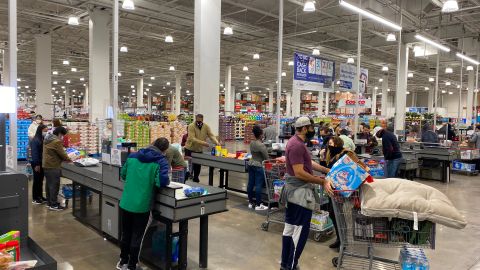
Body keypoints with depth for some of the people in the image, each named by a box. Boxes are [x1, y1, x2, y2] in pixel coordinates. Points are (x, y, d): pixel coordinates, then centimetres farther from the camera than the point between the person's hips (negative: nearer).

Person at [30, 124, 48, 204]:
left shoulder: (44, 140, 9)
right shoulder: (35, 140, -15)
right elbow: (34, 153, -18)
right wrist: (37, 164, -19)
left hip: (43, 163, 8)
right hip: (37, 164, -8)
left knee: (40, 180, 14)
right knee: (36, 181, 0)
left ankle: (40, 196, 23)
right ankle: (35, 198, 8)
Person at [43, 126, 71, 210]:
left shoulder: (47, 140, 12)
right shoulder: (57, 142, -19)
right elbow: (62, 154, -16)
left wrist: (65, 158, 15)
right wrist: (69, 160, 1)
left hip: (46, 166, 10)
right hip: (53, 167, -10)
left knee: (49, 184, 16)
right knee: (54, 185, -4)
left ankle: (49, 202, 24)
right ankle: (54, 205, 1)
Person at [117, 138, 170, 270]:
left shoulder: (132, 156, 6)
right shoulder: (161, 161, -10)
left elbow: (123, 175, 16)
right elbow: (162, 182, -22)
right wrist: (161, 180, -1)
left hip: (125, 203, 5)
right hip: (141, 206, -5)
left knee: (125, 233, 21)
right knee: (137, 236, 11)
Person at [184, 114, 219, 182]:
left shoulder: (206, 127, -4)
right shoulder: (191, 126, -18)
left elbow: (211, 135, -11)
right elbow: (192, 139, -28)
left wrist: (216, 142, -30)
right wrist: (203, 143, -37)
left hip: (199, 149, 4)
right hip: (190, 149, -4)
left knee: (198, 165, 10)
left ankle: (196, 178, 27)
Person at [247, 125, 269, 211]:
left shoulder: (251, 143, 5)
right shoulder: (261, 145, -18)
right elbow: (266, 157, -14)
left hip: (251, 164, 8)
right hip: (259, 166, -8)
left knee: (250, 184, 10)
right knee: (258, 185, -3)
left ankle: (250, 202, 20)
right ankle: (258, 205, 1)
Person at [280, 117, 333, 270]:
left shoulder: (296, 142, 11)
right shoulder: (297, 145, -22)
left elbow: (309, 163, 17)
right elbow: (299, 173, -26)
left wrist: (327, 170, 14)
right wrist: (322, 182, -20)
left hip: (294, 190, 11)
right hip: (300, 191, -11)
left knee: (290, 227, 16)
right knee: (301, 230, -1)